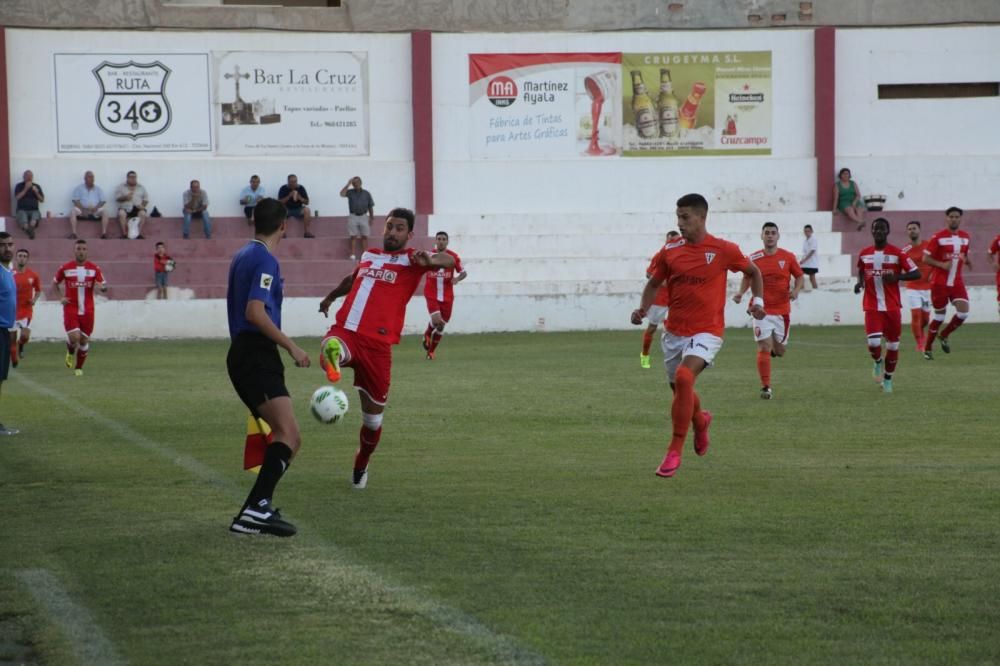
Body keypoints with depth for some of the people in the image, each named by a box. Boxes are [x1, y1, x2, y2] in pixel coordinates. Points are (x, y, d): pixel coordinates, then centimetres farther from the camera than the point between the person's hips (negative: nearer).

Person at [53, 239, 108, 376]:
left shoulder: (94, 268, 1)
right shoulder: (65, 268, -1)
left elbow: (104, 286, 3)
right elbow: (56, 283, 15)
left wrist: (102, 287, -21)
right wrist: (61, 297, 1)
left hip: (87, 311, 2)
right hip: (71, 309, -2)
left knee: (84, 340, 5)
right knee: (74, 337, -16)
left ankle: (79, 367, 24)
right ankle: (70, 353, 19)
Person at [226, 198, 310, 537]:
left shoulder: (242, 256, 19)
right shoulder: (265, 260, -11)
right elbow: (255, 312, -21)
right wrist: (291, 347, -17)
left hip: (242, 354, 10)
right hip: (257, 357, -10)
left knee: (285, 435, 15)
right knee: (288, 435, -20)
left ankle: (258, 508, 11)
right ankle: (256, 508, -32)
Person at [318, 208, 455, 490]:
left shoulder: (411, 259, 4)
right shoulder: (368, 255, 20)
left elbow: (450, 261, -16)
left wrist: (431, 261, -38)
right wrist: (330, 297, 58)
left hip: (377, 344, -3)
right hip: (344, 332, 3)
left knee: (373, 417, 8)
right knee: (331, 347, -37)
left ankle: (361, 466, 31)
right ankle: (333, 362, -71)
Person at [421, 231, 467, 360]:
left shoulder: (453, 257, -3)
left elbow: (464, 273, -1)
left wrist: (457, 278, -22)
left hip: (447, 297, 2)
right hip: (432, 295, -2)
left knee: (441, 325, 7)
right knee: (436, 320, -21)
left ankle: (431, 351, 26)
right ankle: (427, 335, 14)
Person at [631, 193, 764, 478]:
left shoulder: (724, 250, -7)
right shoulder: (670, 251, 2)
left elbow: (753, 272, 11)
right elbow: (654, 283, 15)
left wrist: (757, 300, -1)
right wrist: (643, 308, -2)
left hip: (706, 331, -5)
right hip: (674, 332, 5)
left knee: (683, 377, -28)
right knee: (679, 388, 15)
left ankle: (675, 451, -21)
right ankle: (701, 420, 53)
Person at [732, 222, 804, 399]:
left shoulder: (788, 257, 0)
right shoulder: (754, 258, -1)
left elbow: (800, 277, 8)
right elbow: (747, 278, 12)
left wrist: (796, 290, -12)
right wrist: (741, 292, -6)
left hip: (782, 310, 1)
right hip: (762, 310, -1)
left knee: (779, 351, 8)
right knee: (764, 348, -11)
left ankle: (775, 347, 47)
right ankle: (766, 387, -5)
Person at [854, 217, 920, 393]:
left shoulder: (897, 253, -4)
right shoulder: (864, 254, 6)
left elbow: (916, 273, -7)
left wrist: (896, 277, -21)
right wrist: (860, 282, 3)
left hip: (892, 306, -1)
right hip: (872, 306, 1)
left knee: (893, 344, 5)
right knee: (873, 342, -16)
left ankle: (887, 379, 24)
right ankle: (877, 362, 18)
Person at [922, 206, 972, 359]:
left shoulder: (965, 237, 7)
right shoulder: (938, 237, -9)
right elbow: (926, 258, -8)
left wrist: (967, 261, -1)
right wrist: (942, 265, -22)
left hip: (957, 282, 4)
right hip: (939, 282, -4)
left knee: (963, 312, -11)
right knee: (939, 315, 1)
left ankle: (944, 336, 15)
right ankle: (928, 348, 17)